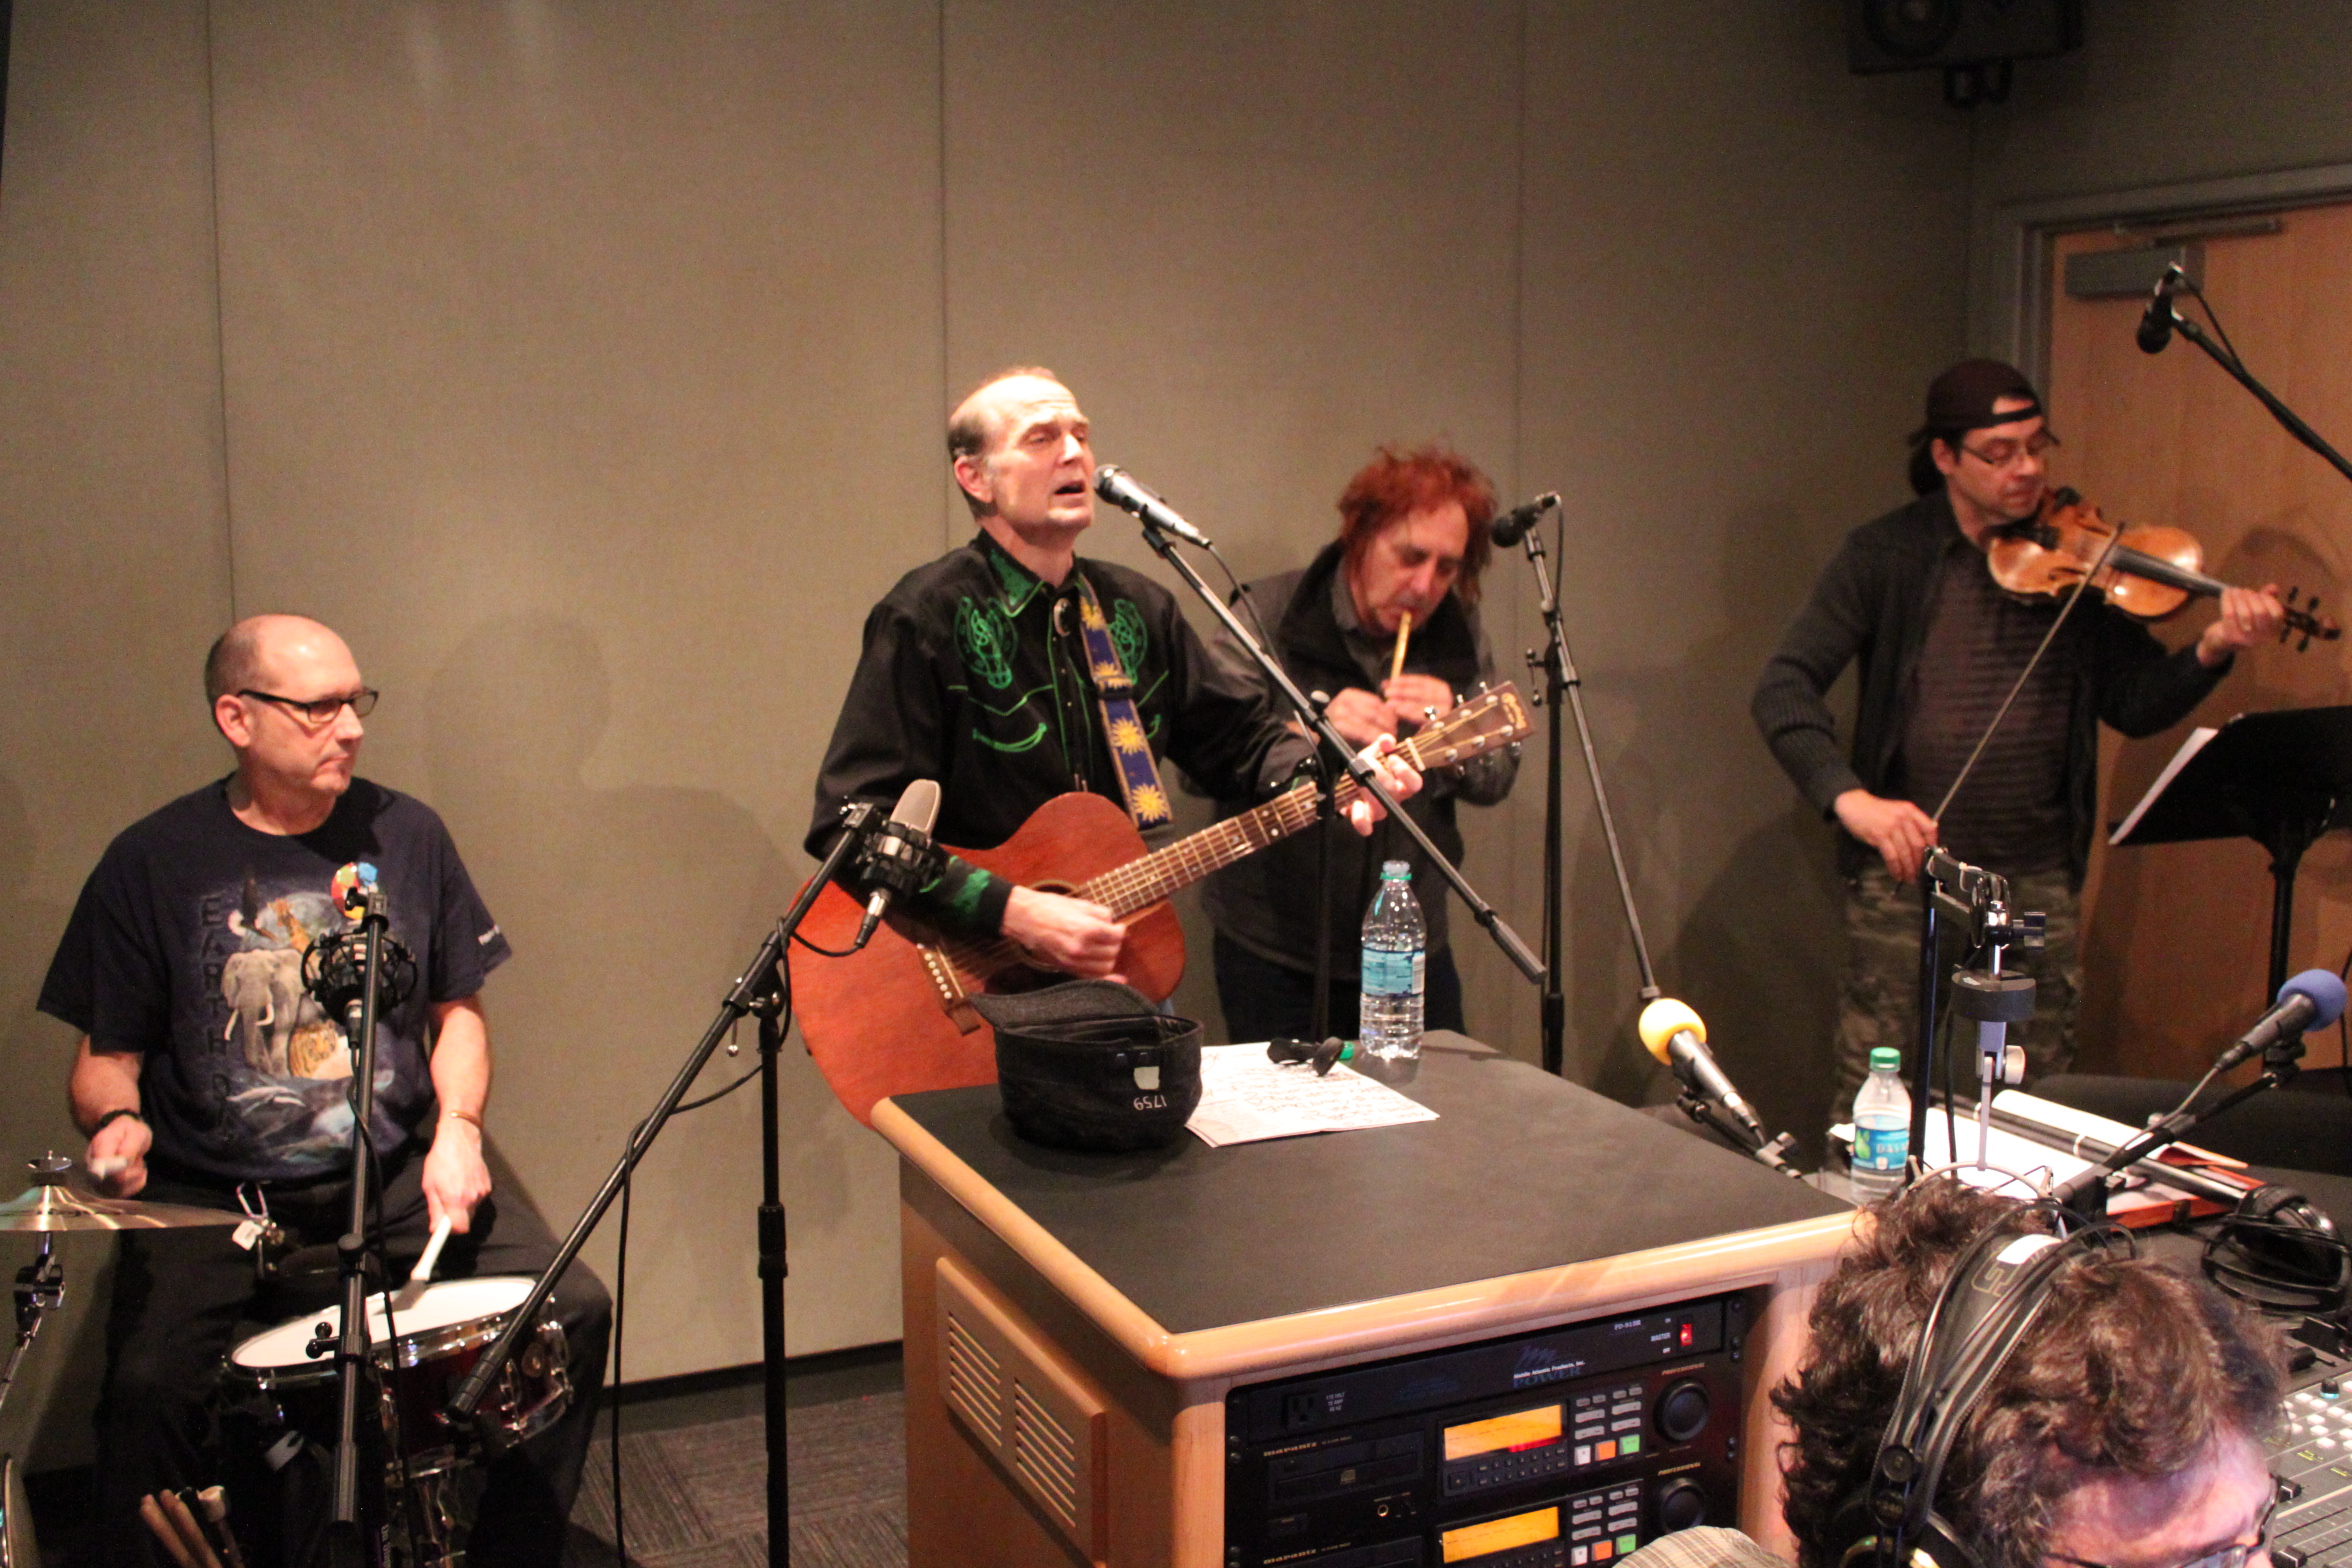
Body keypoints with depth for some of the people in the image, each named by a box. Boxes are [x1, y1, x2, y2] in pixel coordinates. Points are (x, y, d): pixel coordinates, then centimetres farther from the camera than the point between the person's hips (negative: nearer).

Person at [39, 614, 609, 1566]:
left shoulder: (405, 834, 5)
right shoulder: (153, 864, -3)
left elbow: (458, 1005, 13)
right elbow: (106, 1056, 4)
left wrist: (457, 1127, -4)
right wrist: (116, 1120, -19)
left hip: (396, 1170, 3)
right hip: (214, 1195, -2)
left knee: (573, 1311, -14)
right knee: (148, 1392, -28)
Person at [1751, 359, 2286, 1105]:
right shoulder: (1887, 556, -4)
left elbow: (2136, 705, 4)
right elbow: (1783, 690, -13)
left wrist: (2212, 650, -16)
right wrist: (1849, 798, -29)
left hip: (2040, 882, 3)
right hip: (1905, 871, -2)